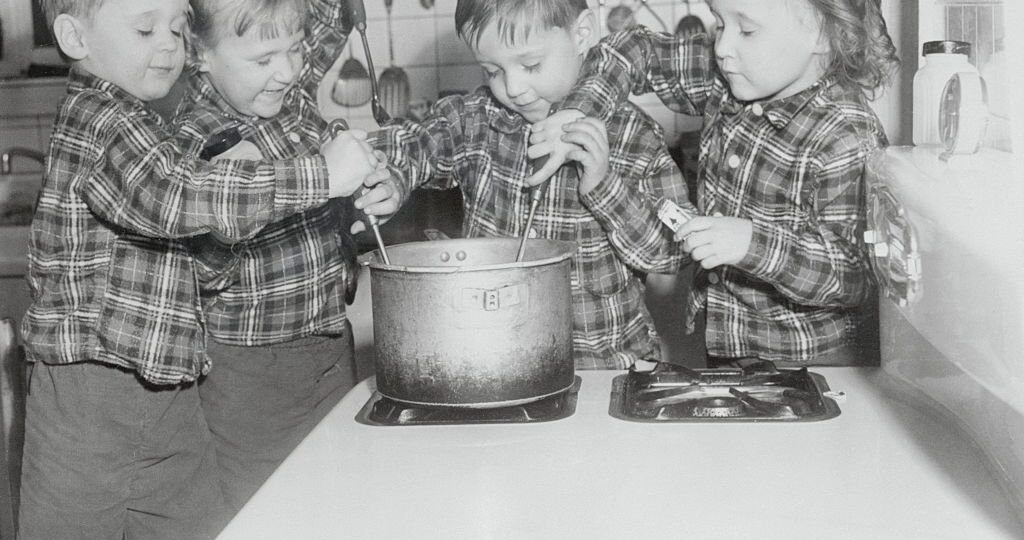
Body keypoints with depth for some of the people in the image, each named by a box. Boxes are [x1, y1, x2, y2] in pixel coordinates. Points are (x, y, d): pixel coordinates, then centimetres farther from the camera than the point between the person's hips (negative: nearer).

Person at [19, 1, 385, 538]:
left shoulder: (150, 128, 16)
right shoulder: (96, 116, -14)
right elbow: (170, 196, -33)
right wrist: (320, 176, -32)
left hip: (167, 390, 9)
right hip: (92, 394, -8)